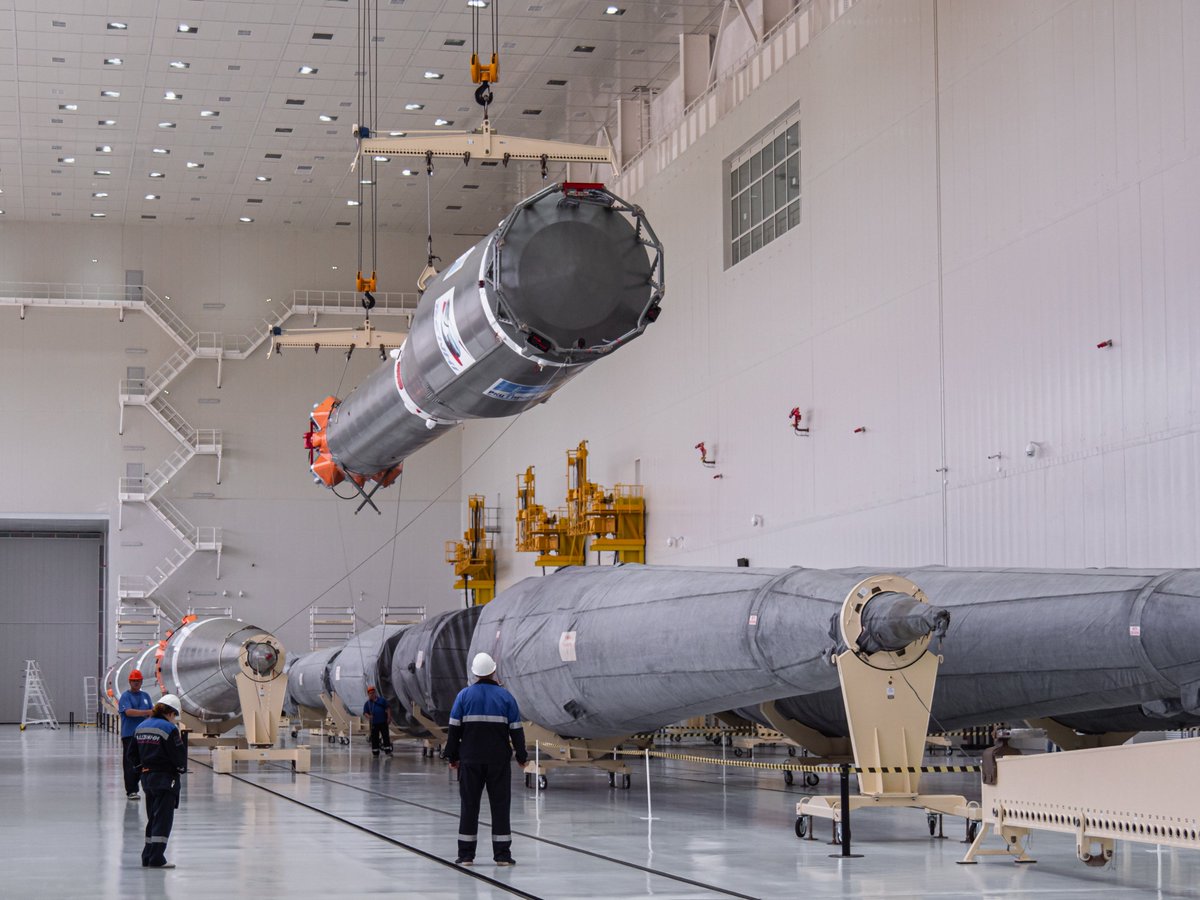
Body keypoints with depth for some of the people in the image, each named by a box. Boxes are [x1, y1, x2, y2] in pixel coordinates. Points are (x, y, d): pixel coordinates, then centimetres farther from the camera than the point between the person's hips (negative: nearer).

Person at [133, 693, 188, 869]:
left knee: (153, 818, 17)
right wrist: (181, 768, 6)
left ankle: (148, 856, 19)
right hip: (165, 778, -8)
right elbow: (179, 756, -13)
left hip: (147, 777, 8)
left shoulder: (140, 727, 9)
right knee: (163, 818, -4)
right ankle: (156, 859, -7)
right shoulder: (169, 729, -15)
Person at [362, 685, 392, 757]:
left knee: (386, 736, -2)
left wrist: (389, 717, -2)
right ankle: (375, 752, 9)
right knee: (374, 738, 1)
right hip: (374, 723, 0)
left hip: (383, 722, 0)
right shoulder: (367, 703, 7)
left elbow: (387, 709, 8)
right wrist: (369, 716, -15)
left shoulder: (381, 700, 7)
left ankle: (388, 751, 3)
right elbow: (365, 713, 6)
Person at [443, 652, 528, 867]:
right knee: (499, 805, 5)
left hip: (470, 760, 1)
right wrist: (521, 756, 11)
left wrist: (452, 755, 8)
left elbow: (454, 728, 0)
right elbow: (516, 729, 1)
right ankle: (502, 855, 4)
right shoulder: (505, 696, 0)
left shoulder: (464, 695, 0)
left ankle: (466, 855, 6)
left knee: (469, 805, 6)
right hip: (499, 760, -1)